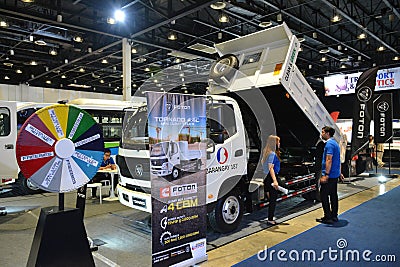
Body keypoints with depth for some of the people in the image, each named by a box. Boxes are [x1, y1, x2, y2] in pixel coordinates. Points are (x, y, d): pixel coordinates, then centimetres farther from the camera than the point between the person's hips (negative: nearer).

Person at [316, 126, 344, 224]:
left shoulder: (329, 144, -16)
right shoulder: (335, 143, 16)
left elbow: (329, 160, -23)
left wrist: (326, 175, -25)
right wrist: (339, 173, 26)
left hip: (329, 175, -10)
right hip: (335, 175, 10)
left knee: (324, 195, -4)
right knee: (333, 195, 14)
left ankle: (328, 217, 0)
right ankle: (334, 216, 22)